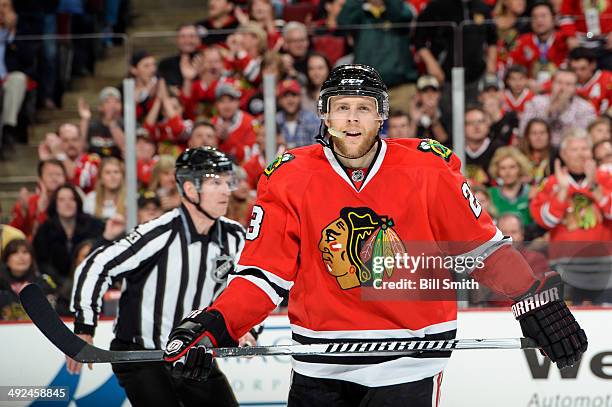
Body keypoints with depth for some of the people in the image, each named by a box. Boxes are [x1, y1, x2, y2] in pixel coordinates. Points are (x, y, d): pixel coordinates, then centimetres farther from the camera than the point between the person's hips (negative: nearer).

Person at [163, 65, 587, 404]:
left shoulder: (428, 169, -6)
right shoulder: (290, 179, -3)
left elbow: (481, 243, 4)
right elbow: (265, 274, -2)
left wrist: (537, 299, -3)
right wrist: (210, 328, -15)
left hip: (407, 363, -2)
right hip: (320, 368, 2)